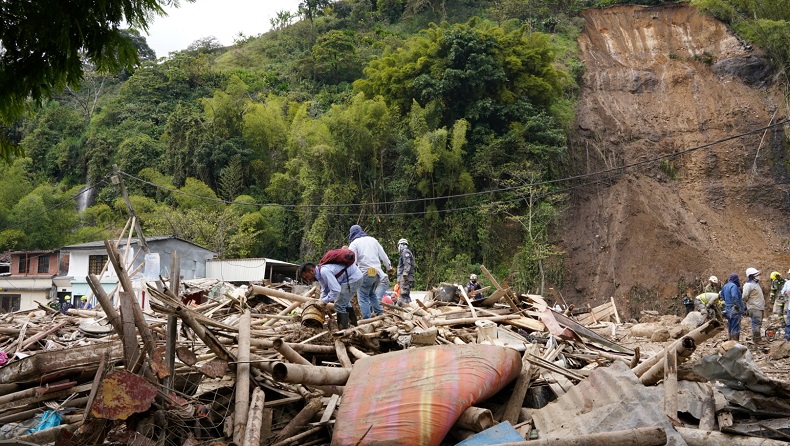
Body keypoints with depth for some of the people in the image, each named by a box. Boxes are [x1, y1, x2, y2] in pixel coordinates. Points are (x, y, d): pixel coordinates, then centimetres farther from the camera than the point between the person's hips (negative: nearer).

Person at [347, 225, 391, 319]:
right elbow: (383, 256, 16)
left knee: (363, 298, 0)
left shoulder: (354, 243, -1)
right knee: (372, 293, 23)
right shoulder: (373, 240, 14)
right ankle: (379, 314, 19)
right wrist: (388, 267, 28)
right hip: (377, 272, 6)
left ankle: (367, 319, -4)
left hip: (365, 273, -6)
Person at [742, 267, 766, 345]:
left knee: (758, 323, 16)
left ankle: (756, 337, 25)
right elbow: (745, 296, -22)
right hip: (754, 308, -10)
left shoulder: (756, 283, 15)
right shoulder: (748, 285, -17)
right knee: (756, 323, -7)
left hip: (759, 307, 10)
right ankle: (757, 339, -2)